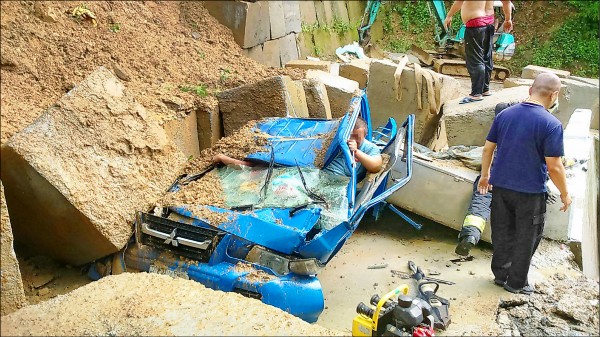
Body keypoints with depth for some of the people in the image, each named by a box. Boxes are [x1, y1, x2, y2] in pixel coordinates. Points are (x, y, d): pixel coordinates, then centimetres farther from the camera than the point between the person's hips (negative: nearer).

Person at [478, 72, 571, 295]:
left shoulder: (505, 114, -1)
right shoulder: (552, 124, -17)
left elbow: (488, 148, 5)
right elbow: (554, 167, -16)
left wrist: (485, 175, 18)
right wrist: (565, 194, -2)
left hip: (500, 186, 5)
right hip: (530, 192, -5)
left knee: (502, 234, 19)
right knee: (526, 239, 13)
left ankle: (500, 274, 33)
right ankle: (516, 283, 25)